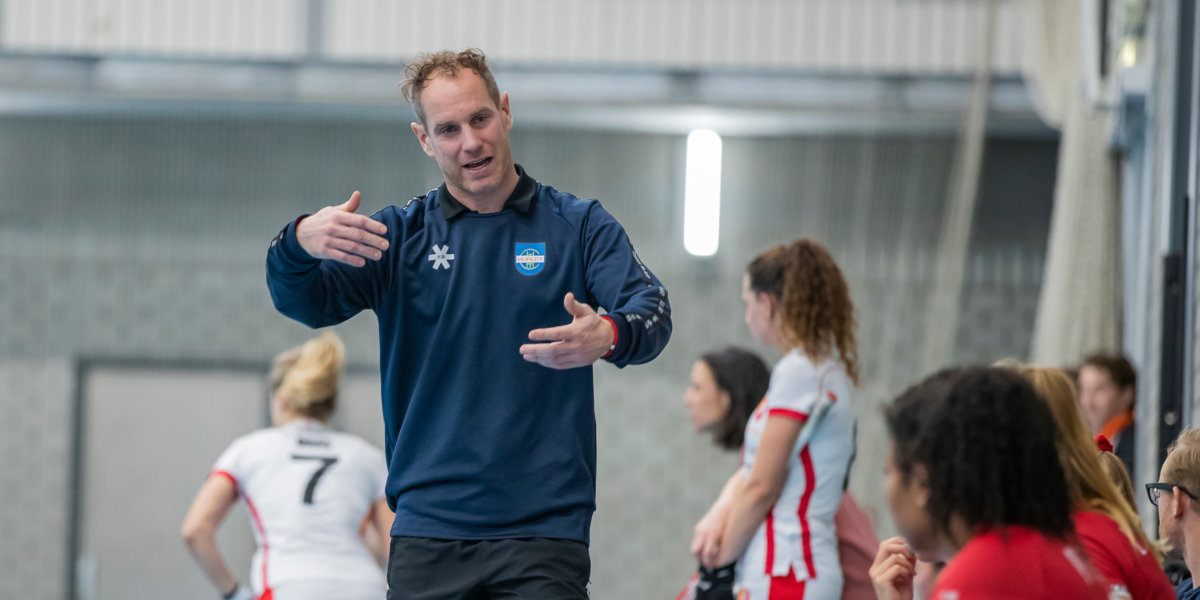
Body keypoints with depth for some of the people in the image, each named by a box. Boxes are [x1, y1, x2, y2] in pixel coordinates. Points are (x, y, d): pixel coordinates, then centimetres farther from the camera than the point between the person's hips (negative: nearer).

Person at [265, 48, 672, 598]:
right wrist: (300, 243, -27)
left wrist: (609, 335, -34)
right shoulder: (399, 234, 10)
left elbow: (652, 313, -8)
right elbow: (305, 302, -3)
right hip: (426, 532, 1)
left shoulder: (578, 226, 6)